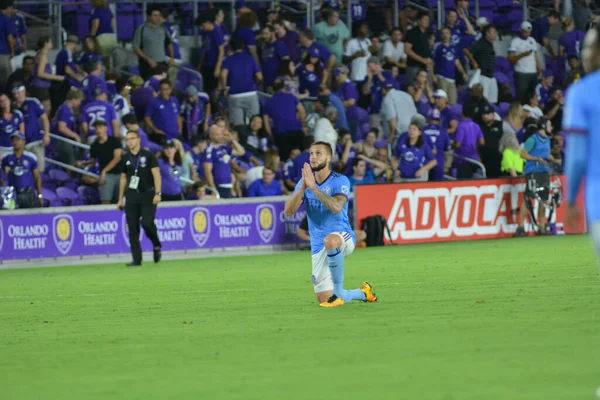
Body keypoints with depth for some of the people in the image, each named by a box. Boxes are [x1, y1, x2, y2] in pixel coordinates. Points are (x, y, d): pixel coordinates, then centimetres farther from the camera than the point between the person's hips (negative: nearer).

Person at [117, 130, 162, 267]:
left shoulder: (148, 156, -1)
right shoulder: (125, 158, 13)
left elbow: (156, 174, -6)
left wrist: (157, 193, -17)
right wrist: (120, 199, 17)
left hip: (148, 195, -4)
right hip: (131, 196, 4)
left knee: (147, 223, -19)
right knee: (133, 228, -2)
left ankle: (157, 246, 9)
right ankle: (137, 259, 2)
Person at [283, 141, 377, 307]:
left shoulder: (340, 181, -9)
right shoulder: (305, 182, 5)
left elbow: (336, 207, -28)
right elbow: (288, 211, -6)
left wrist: (313, 187, -28)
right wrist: (302, 187, -19)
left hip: (342, 237, -5)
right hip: (318, 247, 5)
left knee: (330, 241, -44)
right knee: (323, 300, 3)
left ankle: (338, 293, -31)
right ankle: (362, 293, 33)